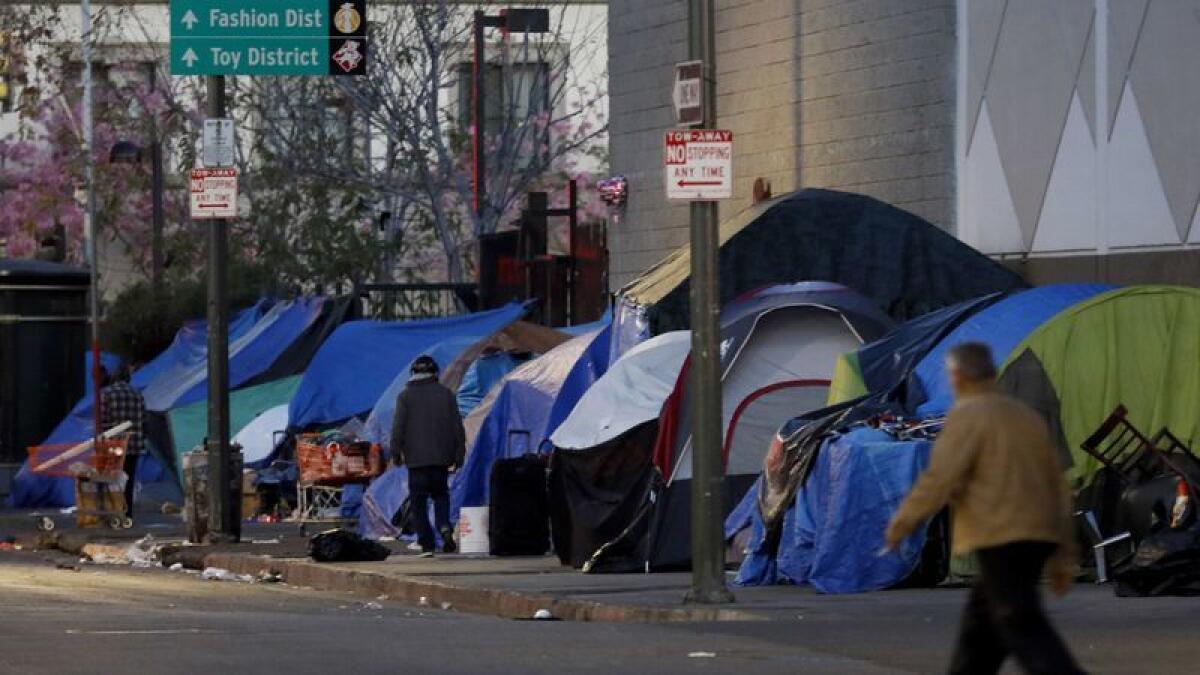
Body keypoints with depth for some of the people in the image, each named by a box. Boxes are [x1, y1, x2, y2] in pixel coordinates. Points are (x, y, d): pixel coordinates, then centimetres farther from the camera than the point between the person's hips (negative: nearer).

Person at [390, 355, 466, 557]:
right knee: (440, 493, 18)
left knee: (418, 502, 2)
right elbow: (457, 427, 6)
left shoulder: (405, 396, -1)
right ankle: (445, 527, -9)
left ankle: (427, 545, -5)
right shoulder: (446, 394, 6)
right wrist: (459, 454, 12)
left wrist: (396, 452, 3)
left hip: (417, 458, -3)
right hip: (441, 457, 3)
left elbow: (398, 427, -6)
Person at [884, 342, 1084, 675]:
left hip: (1001, 538, -8)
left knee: (1024, 629, -11)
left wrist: (902, 523, 0)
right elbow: (1058, 488, 18)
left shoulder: (968, 415, -5)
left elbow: (939, 478, -13)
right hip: (1038, 535, 8)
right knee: (982, 616, 18)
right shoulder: (1027, 416, 18)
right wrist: (1063, 556, 21)